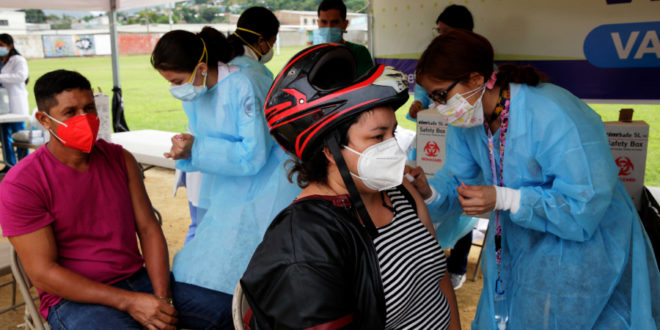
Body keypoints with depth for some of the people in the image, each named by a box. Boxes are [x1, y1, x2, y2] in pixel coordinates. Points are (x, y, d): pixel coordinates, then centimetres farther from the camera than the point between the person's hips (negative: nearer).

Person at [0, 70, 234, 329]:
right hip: (75, 297, -4)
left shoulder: (119, 159, 6)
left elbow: (148, 229, 3)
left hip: (138, 279, 5)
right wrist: (129, 302, -19)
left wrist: (162, 298, -11)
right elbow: (42, 273, -12)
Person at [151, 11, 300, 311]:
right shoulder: (195, 91, 3)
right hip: (229, 193, 8)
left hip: (264, 194, -8)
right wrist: (185, 153, -12)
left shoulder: (243, 85, -22)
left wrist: (196, 150, -24)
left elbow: (254, 155, -23)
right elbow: (205, 144, 12)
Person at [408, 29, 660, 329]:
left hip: (579, 245, -6)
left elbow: (585, 208, -31)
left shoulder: (554, 117, -32)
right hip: (517, 243, 7)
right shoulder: (467, 120, -8)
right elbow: (457, 181, -4)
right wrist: (428, 192, -27)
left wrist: (503, 199, -36)